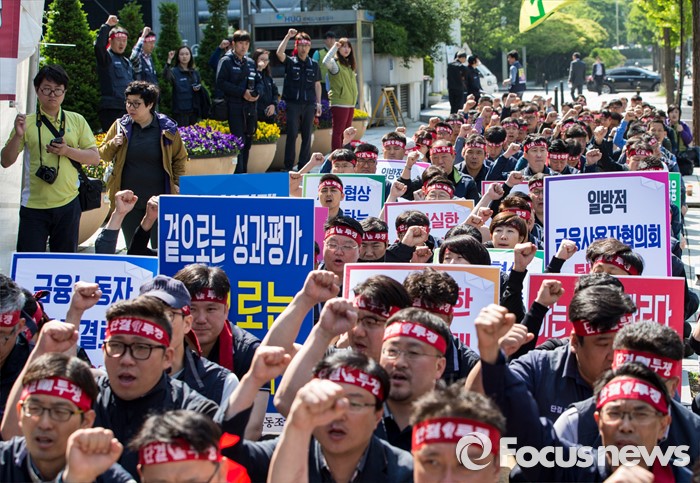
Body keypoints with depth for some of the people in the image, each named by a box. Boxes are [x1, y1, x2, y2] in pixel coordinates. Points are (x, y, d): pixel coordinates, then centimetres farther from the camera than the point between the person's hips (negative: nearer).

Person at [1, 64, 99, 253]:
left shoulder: (77, 121, 6)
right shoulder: (27, 122, 1)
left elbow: (94, 157, 4)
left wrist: (67, 151, -12)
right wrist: (18, 136, -16)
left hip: (68, 204, 2)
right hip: (33, 205, -2)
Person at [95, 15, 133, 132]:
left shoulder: (126, 61, 21)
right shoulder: (107, 57, -2)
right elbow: (98, 46, -23)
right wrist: (107, 26, -22)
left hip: (127, 109, 8)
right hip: (110, 109, -8)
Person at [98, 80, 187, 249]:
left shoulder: (167, 128, -2)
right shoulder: (120, 126, 4)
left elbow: (180, 158, 9)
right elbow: (103, 155, 11)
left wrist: (177, 183, -1)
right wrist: (112, 144, -10)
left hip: (159, 200, -2)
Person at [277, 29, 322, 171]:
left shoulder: (314, 64, 12)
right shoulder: (290, 62, 3)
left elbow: (317, 85, 15)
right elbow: (279, 53, -16)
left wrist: (318, 103, 10)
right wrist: (288, 36, -19)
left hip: (309, 105, 3)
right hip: (293, 104, -3)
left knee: (307, 136, 5)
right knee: (292, 134, -5)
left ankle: (303, 166, 12)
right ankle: (288, 166, -1)